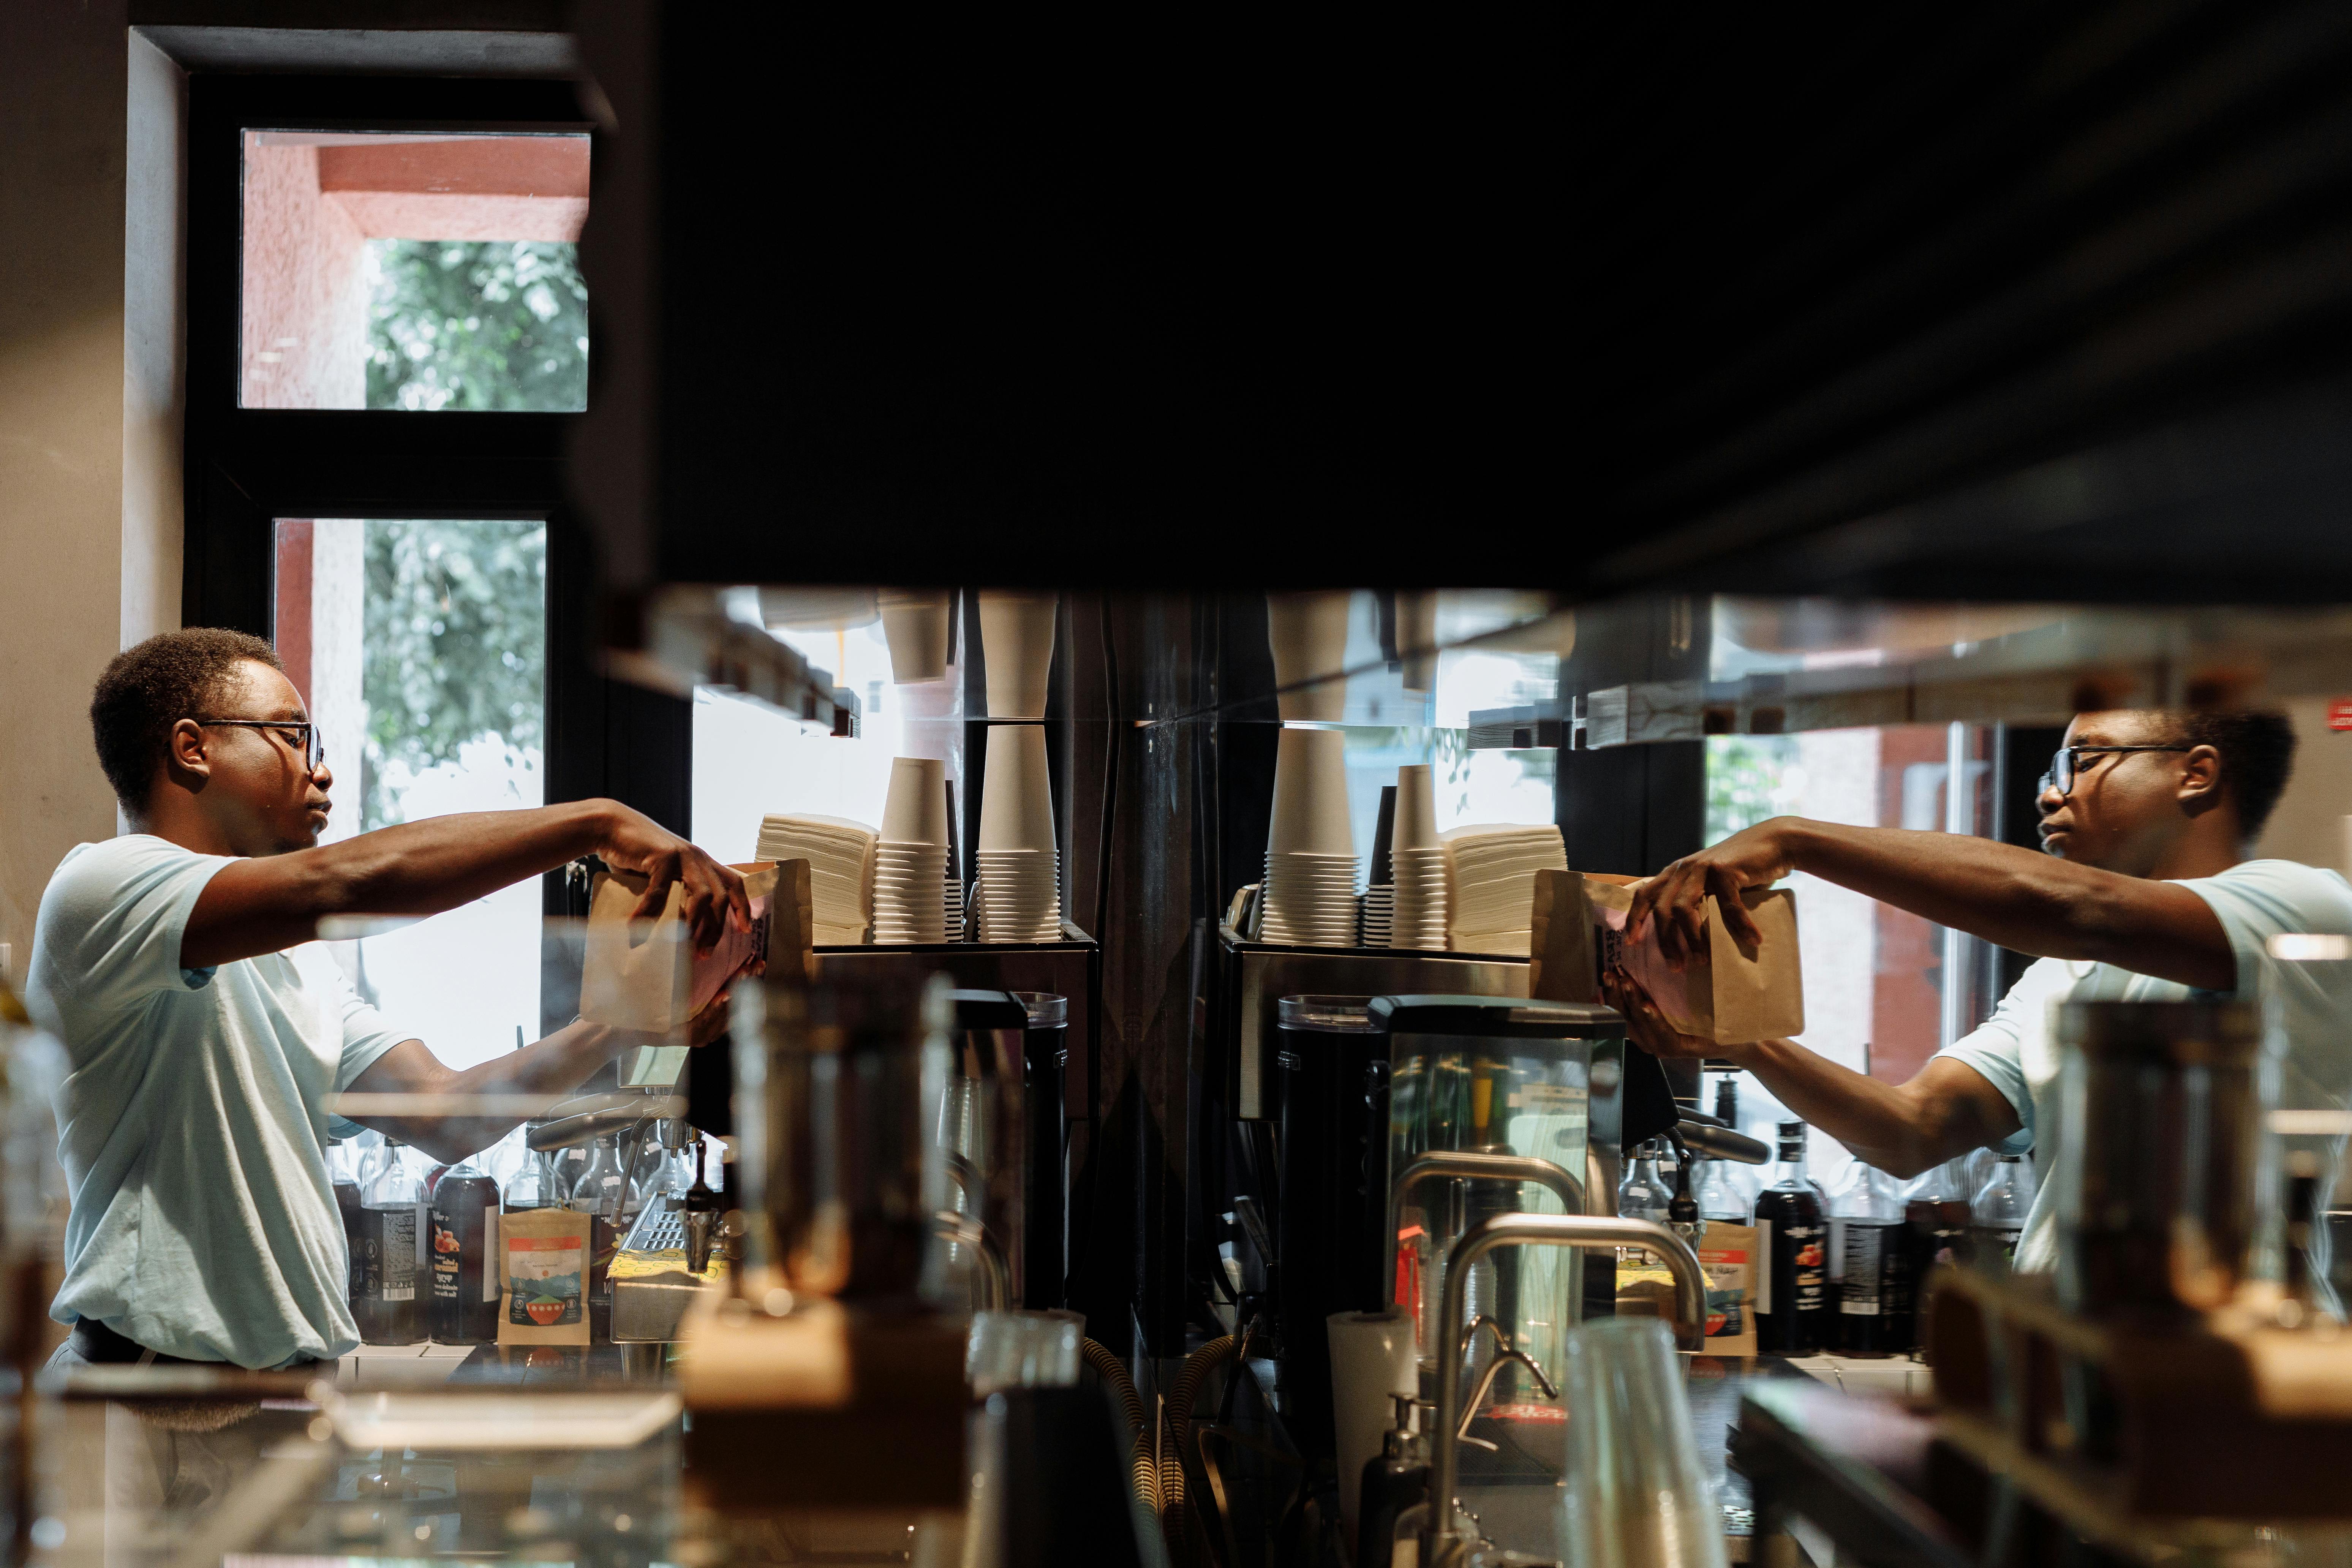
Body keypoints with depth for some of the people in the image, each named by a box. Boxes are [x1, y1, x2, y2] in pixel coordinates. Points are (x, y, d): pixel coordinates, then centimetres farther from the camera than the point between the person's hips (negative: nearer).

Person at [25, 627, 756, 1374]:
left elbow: (444, 1113, 15)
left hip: (303, 1363, 8)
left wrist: (624, 1023, 1)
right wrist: (599, 821, -21)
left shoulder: (297, 958, 23)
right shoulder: (101, 887, -6)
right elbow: (345, 882, -22)